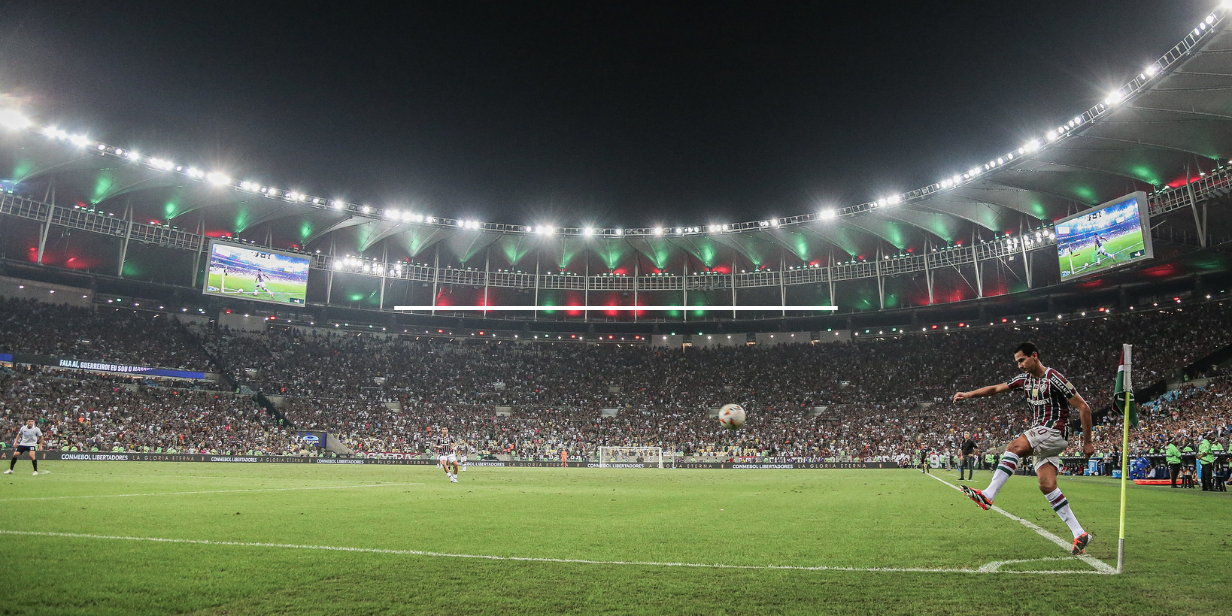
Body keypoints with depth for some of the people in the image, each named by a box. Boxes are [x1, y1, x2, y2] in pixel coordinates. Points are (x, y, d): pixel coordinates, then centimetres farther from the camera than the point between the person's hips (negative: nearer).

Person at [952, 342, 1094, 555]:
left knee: (1014, 447, -27)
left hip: (1054, 432, -8)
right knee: (1047, 485, -1)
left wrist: (1087, 442, -6)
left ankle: (987, 496, -33)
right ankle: (1080, 534, 6)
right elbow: (996, 388, 14)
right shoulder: (1025, 379, 11)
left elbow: (1084, 408, -9)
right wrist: (969, 394, -1)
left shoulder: (1054, 378, -12)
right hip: (1041, 436, 8)